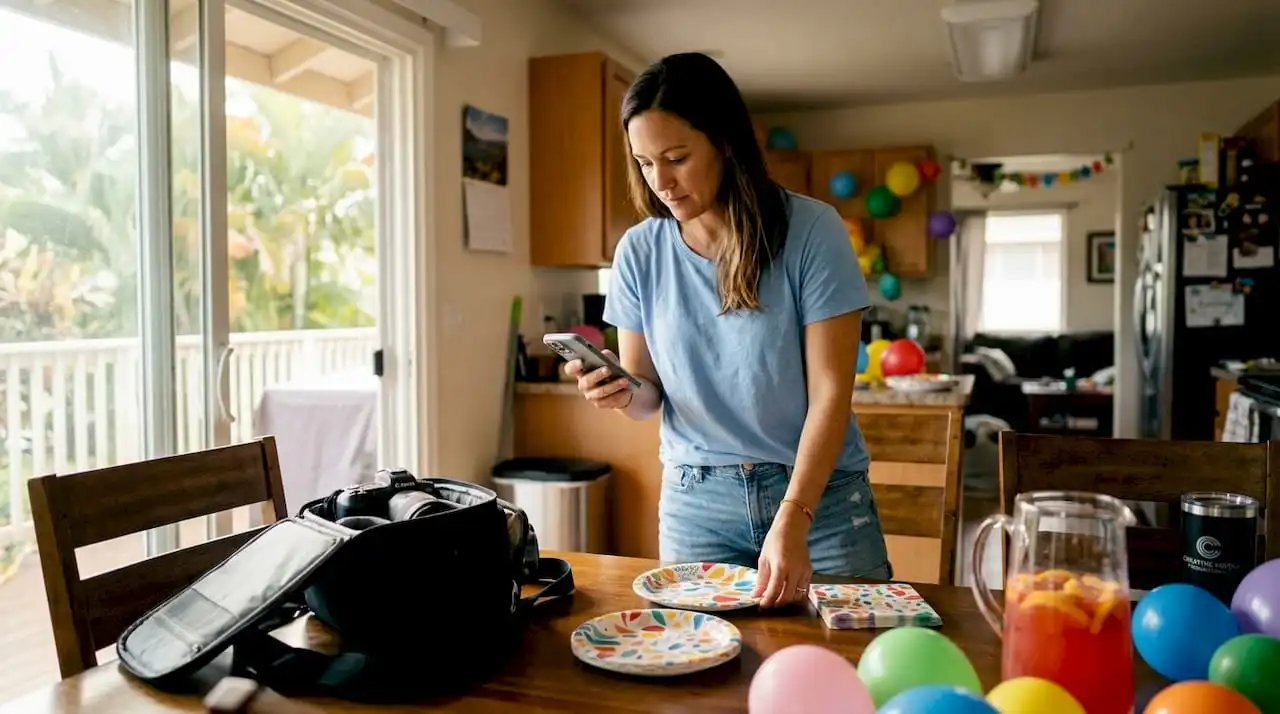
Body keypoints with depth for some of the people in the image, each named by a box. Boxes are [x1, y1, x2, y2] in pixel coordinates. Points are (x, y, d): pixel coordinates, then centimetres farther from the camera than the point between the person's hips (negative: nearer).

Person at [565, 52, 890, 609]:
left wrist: (792, 522, -23)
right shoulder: (640, 251, -2)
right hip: (696, 498, 2)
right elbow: (648, 393, 5)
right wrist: (622, 395, -19)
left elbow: (830, 390, -14)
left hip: (819, 490, -2)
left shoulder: (811, 231, -12)